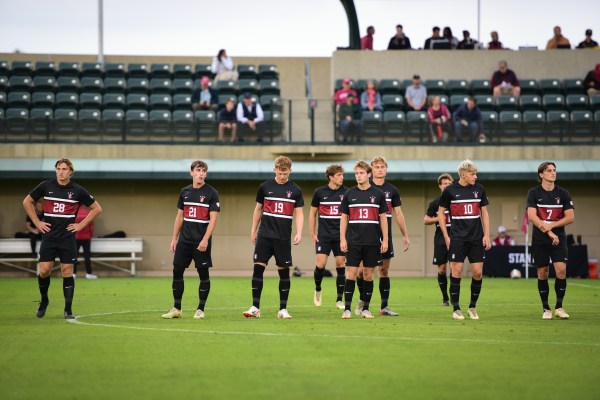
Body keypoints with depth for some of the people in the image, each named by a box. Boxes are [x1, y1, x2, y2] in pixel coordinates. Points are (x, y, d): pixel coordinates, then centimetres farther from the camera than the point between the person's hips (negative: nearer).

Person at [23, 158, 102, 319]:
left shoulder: (78, 191, -2)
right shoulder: (46, 186, 0)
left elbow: (96, 209, 9)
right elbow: (27, 202, 13)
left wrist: (81, 225, 2)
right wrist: (37, 222, 6)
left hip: (68, 237, -1)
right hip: (49, 235, 1)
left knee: (67, 271, -2)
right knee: (44, 270, -5)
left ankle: (68, 310, 4)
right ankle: (44, 301, 21)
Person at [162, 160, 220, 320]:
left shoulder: (211, 193, -6)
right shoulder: (185, 191, 9)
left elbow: (213, 219, -10)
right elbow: (180, 216, 15)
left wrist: (205, 240, -18)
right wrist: (174, 238, 11)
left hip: (201, 242, -5)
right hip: (184, 240, 5)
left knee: (203, 274, 0)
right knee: (177, 271, 3)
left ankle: (200, 310, 9)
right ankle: (176, 309, 11)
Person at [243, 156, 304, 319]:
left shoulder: (295, 190, 2)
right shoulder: (265, 187, 4)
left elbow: (299, 213, 4)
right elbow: (258, 209, 14)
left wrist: (299, 233, -9)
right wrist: (253, 230, 13)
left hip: (283, 238, 0)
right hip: (265, 235, 0)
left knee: (284, 272, 2)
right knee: (258, 268, -8)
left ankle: (283, 309, 9)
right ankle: (255, 307, -4)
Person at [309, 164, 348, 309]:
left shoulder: (346, 192, 1)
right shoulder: (319, 192, 0)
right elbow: (312, 213, 9)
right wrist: (312, 234, 4)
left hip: (341, 236, 1)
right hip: (323, 235, -1)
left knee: (340, 265, 0)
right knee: (321, 264, -11)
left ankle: (339, 300, 7)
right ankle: (317, 290, 17)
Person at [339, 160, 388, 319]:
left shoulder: (378, 194, 5)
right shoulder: (349, 194, 5)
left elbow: (383, 218, 8)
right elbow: (344, 218, 7)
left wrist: (385, 240, 2)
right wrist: (342, 239, -1)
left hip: (372, 242, 0)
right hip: (353, 241, 0)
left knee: (368, 274, 4)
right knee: (351, 273, -5)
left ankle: (365, 309, 11)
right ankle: (347, 309, -3)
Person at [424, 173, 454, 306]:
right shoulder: (435, 203, 5)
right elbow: (425, 220, 8)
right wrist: (437, 219, -9)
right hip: (440, 240, 1)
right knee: (441, 269, 2)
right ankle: (445, 297, 13)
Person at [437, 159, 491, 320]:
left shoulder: (479, 189, 6)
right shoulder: (450, 190, -2)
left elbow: (484, 213, 13)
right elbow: (441, 213, 5)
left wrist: (486, 235, 5)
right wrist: (446, 236, -1)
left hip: (476, 237, 3)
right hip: (457, 238, -3)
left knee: (478, 272, -1)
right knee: (457, 270, -6)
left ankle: (473, 307, 14)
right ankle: (456, 308, 4)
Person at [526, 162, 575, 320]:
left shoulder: (563, 193, 4)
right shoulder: (534, 193, 0)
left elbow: (570, 217, -1)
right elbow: (532, 216, -10)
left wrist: (551, 225, -13)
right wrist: (549, 233, -16)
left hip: (558, 238, 1)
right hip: (539, 240, -1)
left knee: (561, 270, -13)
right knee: (542, 273, 1)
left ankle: (559, 307, 0)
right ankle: (546, 309, 12)